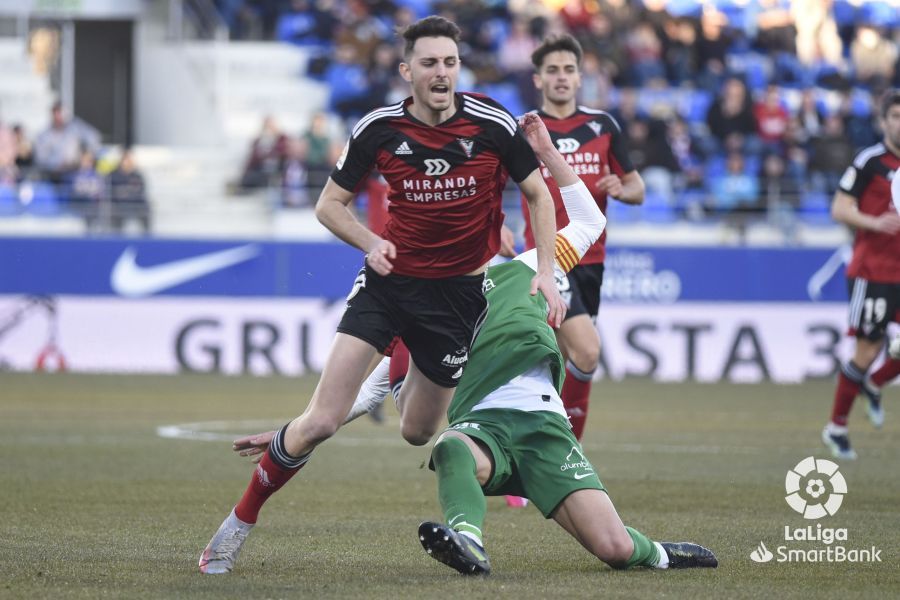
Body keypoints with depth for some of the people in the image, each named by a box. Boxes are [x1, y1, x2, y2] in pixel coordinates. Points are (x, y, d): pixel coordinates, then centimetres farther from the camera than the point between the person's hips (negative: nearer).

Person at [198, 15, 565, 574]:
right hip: (390, 278, 0)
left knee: (417, 433, 10)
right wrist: (370, 242, -14)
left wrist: (546, 271, -7)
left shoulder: (493, 124, -10)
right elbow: (331, 203, 3)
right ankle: (241, 520, 4)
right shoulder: (379, 128, -9)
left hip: (460, 290, 0)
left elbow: (539, 194, 3)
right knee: (323, 421, -13)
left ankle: (417, 385, 50)